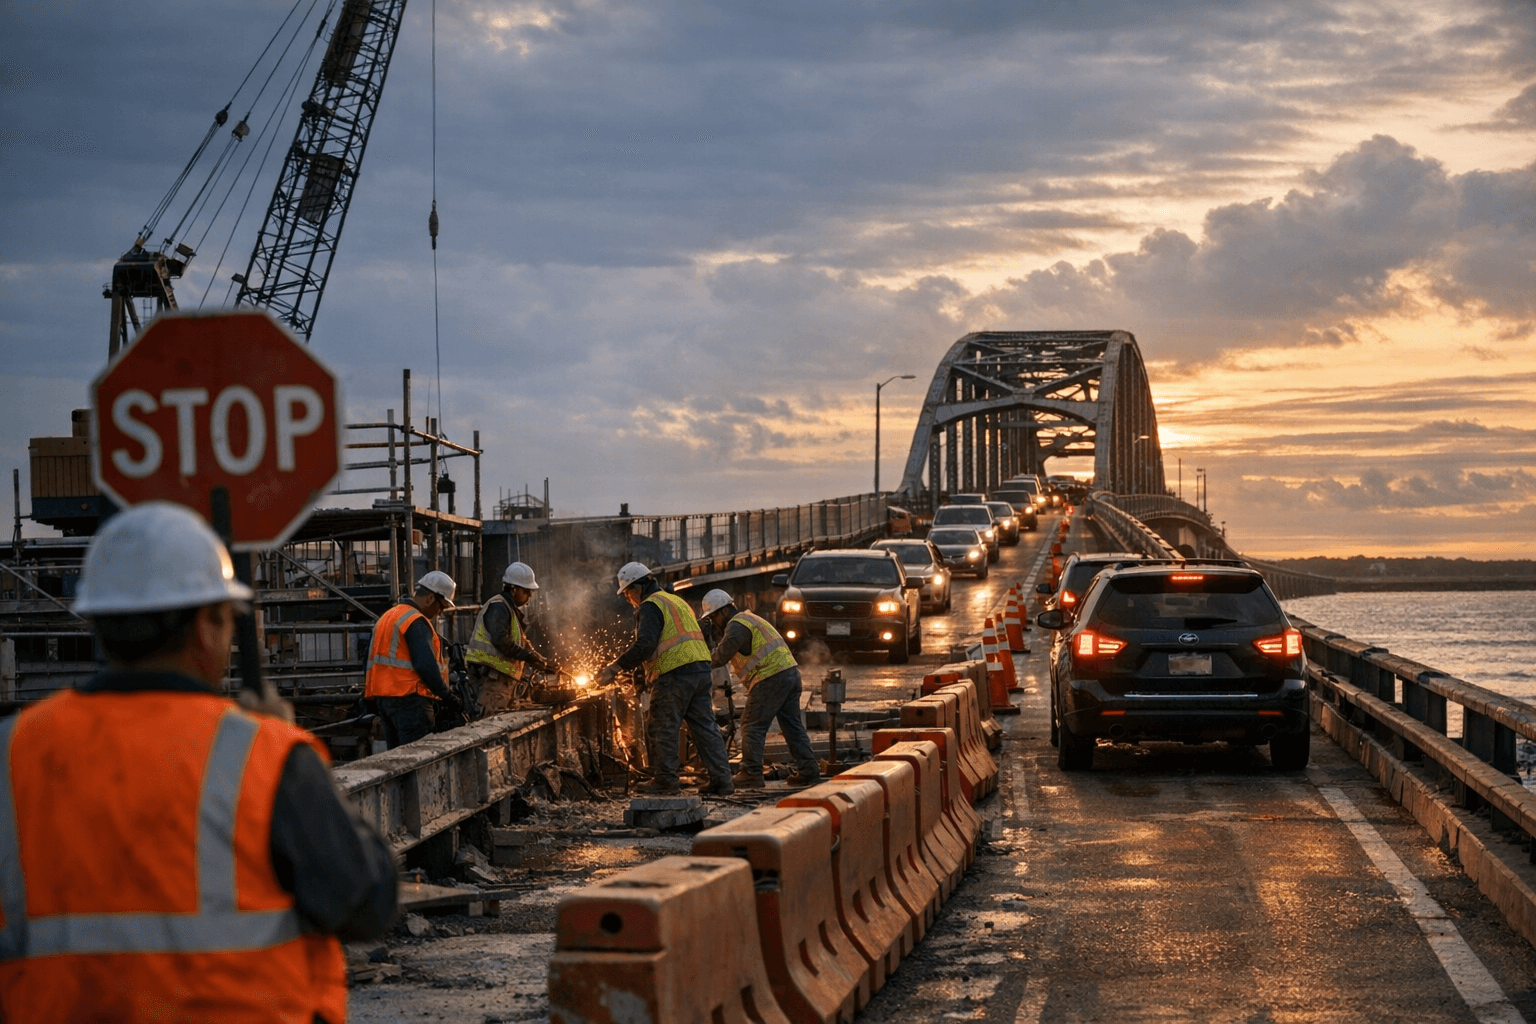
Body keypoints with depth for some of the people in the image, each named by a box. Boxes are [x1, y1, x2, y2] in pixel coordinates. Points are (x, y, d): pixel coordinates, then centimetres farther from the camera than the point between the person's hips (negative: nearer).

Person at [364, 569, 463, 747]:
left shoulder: (387, 617, 19)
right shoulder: (416, 622, -12)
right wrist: (447, 697, -14)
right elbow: (426, 665, -20)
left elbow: (371, 659, 22)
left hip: (382, 697, 10)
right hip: (409, 697, -10)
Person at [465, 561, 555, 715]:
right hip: (493, 675, -11)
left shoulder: (513, 610, 23)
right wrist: (529, 656, -19)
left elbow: (522, 645, 27)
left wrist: (543, 663, 15)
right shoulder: (498, 607, -10)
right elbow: (500, 640, -24)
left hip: (505, 677, 11)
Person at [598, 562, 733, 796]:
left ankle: (666, 779, 5)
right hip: (700, 669, 9)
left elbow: (645, 645, -19)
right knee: (705, 726, 7)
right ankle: (721, 779, 3)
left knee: (664, 728, 1)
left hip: (675, 674, -9)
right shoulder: (677, 601, 25)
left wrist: (617, 666, -13)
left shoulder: (650, 606, -6)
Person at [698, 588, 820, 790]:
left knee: (752, 726, -5)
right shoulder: (750, 618, 25)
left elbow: (721, 655, -14)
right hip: (790, 673, 10)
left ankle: (751, 774, -7)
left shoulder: (737, 625, -7)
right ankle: (809, 771, 10)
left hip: (770, 679, -10)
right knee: (793, 725, 11)